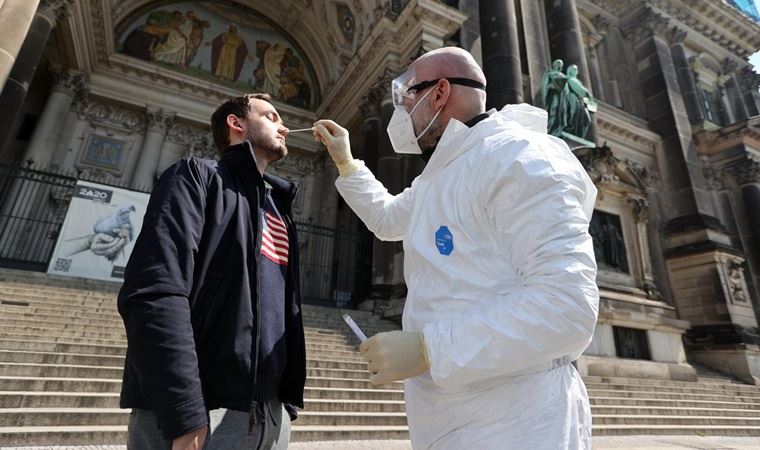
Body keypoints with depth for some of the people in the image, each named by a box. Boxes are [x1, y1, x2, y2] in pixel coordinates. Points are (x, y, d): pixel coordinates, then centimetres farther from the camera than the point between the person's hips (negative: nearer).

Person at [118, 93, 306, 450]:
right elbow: (154, 294, -15)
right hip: (201, 410, -7)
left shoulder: (279, 210, 19)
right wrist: (185, 416, -21)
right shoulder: (197, 176, -1)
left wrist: (289, 397, 10)